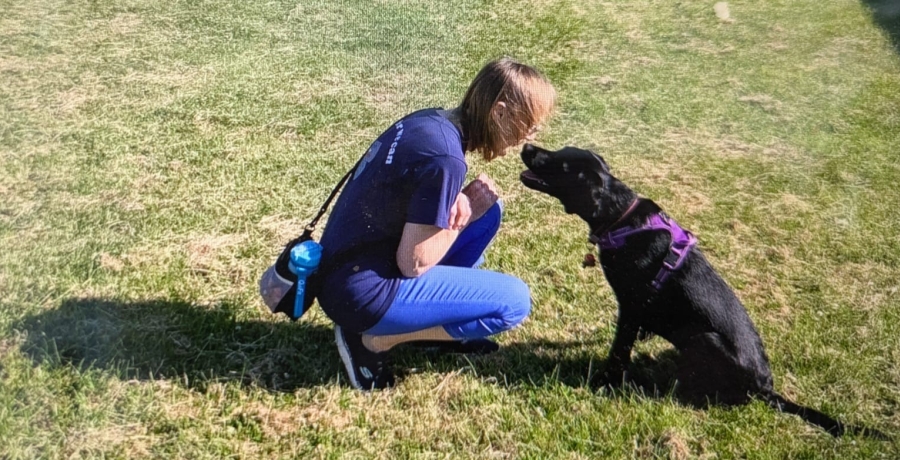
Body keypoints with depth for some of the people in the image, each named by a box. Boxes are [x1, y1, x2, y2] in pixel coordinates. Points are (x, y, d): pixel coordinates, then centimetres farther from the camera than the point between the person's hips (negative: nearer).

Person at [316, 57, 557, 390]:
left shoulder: (432, 120, 2)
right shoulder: (445, 158, -24)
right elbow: (414, 263, -20)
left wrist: (460, 202, -7)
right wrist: (465, 215, -6)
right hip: (361, 291, -9)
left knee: (487, 211, 11)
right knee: (514, 301, -9)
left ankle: (435, 319, 14)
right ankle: (373, 339, -2)